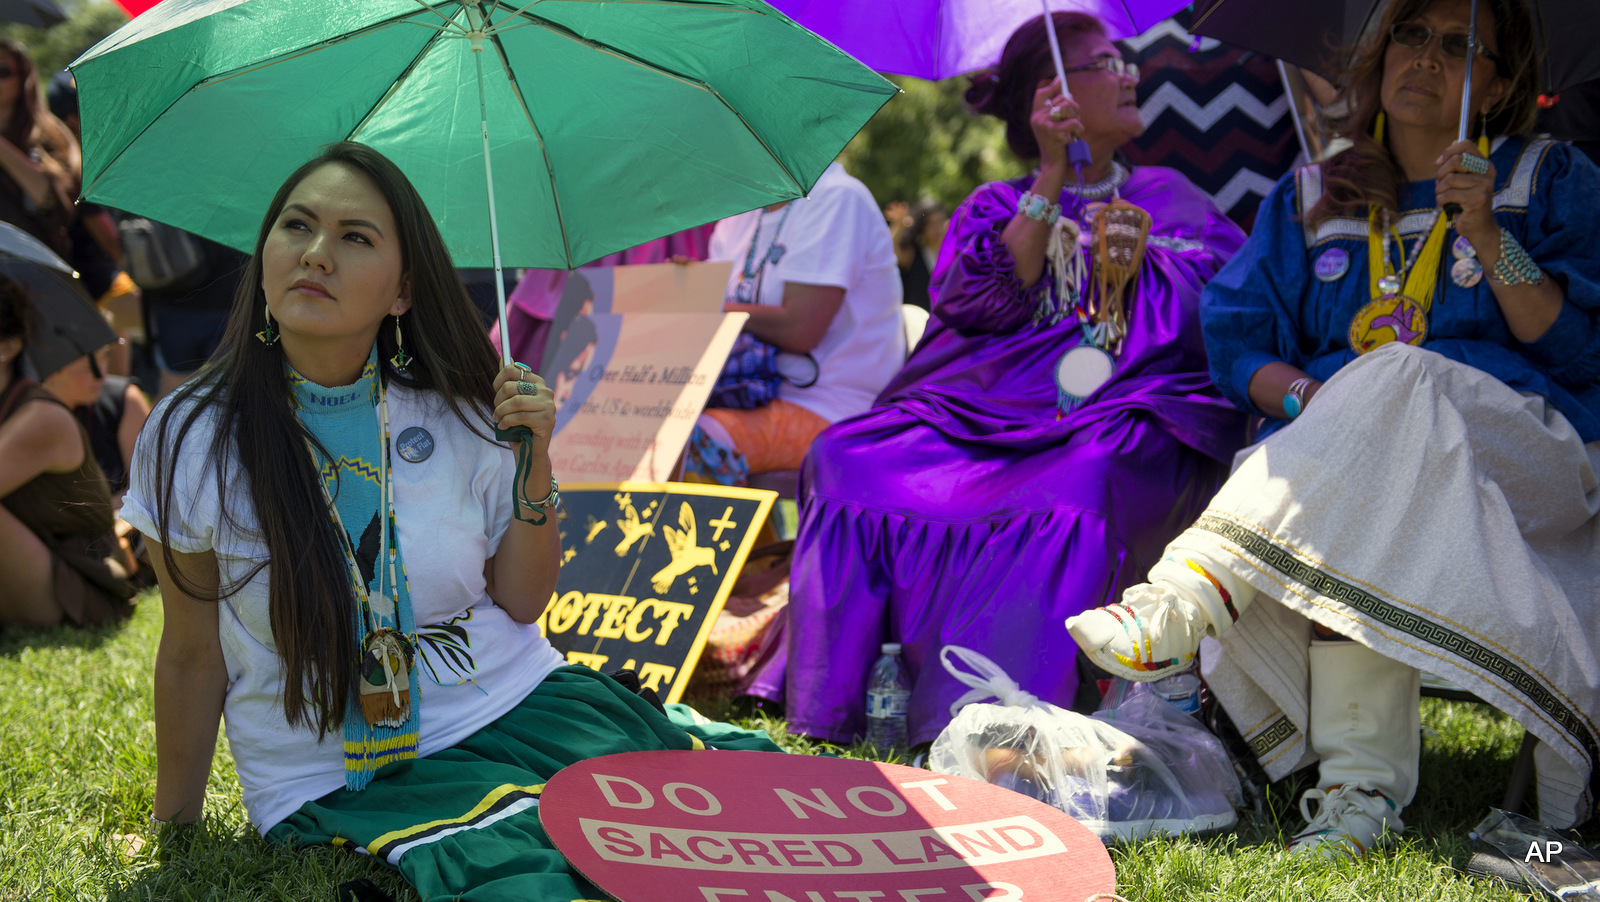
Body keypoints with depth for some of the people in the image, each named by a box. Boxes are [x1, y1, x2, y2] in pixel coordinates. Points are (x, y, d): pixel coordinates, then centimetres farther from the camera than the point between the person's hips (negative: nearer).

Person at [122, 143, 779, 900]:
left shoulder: (458, 417, 1)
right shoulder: (191, 439, -6)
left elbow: (521, 604, 11)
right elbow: (193, 657, 5)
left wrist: (533, 466, -4)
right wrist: (174, 830, 11)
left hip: (518, 707, 3)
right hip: (336, 777, -2)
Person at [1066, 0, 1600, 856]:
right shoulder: (1309, 200, 19)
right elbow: (1233, 341, 10)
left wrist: (1489, 236, -9)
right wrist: (1308, 398, -11)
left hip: (1519, 453, -2)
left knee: (1397, 379, -35)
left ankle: (1190, 596, -50)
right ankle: (1361, 777, -46)